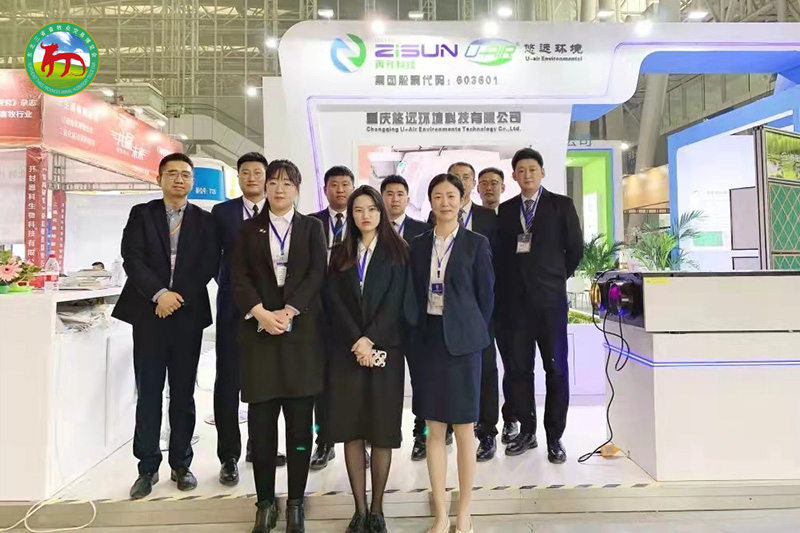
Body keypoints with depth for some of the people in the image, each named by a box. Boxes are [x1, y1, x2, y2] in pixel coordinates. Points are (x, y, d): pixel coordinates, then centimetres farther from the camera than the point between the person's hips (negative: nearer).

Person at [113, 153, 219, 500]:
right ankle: (148, 468, 15)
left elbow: (209, 265, 0)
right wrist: (159, 294, -15)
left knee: (183, 393, 7)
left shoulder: (204, 220, 8)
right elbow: (132, 259, -3)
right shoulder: (141, 214, 7)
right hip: (149, 313, 0)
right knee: (148, 393, 4)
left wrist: (179, 297, -9)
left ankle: (181, 464, 18)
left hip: (189, 315, 1)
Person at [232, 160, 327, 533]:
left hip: (301, 331, -1)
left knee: (300, 420, 3)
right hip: (259, 329, 1)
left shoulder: (311, 227, 9)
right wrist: (262, 313, -14)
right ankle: (265, 501, 17)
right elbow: (238, 277, 1)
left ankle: (296, 501, 16)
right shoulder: (249, 228, 12)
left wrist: (288, 311, -15)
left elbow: (316, 274, -3)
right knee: (261, 420, 3)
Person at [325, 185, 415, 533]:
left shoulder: (397, 252, 3)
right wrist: (356, 340, -11)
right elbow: (333, 300, 1)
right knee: (351, 429, 4)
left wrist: (371, 340, -14)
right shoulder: (340, 254, 10)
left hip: (385, 349, -2)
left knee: (382, 431, 3)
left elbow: (396, 301, -6)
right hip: (346, 351, 2)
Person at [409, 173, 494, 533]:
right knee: (434, 431, 9)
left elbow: (486, 296, 0)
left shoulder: (476, 244, -1)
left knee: (464, 431, 5)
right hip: (427, 340, 3)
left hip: (461, 341, -3)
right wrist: (417, 335, 3)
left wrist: (470, 333, -1)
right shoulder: (418, 245, 8)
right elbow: (415, 294, 10)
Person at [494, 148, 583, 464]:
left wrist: (558, 278, 9)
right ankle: (527, 431, 20)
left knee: (556, 368, 2)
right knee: (518, 367, 6)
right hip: (514, 300, 3)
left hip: (550, 298, -2)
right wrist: (505, 288, 5)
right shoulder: (505, 209, 12)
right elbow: (500, 253, 12)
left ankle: (554, 437, 14)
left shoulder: (561, 205, 4)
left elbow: (575, 248, 5)